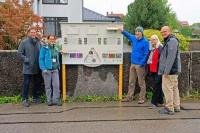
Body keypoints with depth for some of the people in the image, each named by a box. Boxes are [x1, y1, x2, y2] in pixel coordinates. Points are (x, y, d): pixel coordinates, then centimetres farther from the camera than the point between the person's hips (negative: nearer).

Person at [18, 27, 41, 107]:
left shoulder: (38, 42, 7)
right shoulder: (24, 42, -3)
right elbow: (19, 53, -5)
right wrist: (26, 60, -13)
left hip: (37, 68, 4)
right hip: (28, 68, -4)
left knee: (37, 83, 12)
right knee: (26, 84, 0)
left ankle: (36, 98, 25)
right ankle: (25, 99, 10)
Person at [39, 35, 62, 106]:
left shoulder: (56, 49, 14)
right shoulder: (44, 48, -1)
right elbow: (41, 59, -6)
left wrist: (58, 67, 8)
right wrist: (43, 69, -13)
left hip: (55, 70, 4)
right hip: (47, 70, -4)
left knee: (56, 85, -2)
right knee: (48, 86, 3)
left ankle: (56, 100, 6)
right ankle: (49, 100, 12)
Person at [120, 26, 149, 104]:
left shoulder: (145, 42, -9)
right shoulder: (133, 39, 10)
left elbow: (146, 54, -12)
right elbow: (128, 35, 30)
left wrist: (141, 63, -19)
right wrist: (123, 31, 14)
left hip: (140, 65, -7)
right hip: (133, 64, 7)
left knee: (141, 83, 1)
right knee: (131, 82, 11)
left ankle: (142, 98, 8)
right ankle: (129, 97, 19)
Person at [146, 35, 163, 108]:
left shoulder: (160, 48, -11)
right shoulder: (152, 49, 17)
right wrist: (149, 69, 21)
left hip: (157, 70, -9)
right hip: (152, 70, 9)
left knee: (156, 86, -6)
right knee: (158, 86, 15)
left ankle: (154, 102, -3)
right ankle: (160, 101, 25)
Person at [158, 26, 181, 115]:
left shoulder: (172, 41, -13)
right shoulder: (168, 41, 20)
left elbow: (171, 57, -21)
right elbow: (164, 55, 17)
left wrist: (167, 70, -23)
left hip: (170, 70, -10)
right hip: (173, 70, 10)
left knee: (167, 88, -7)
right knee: (174, 88, 13)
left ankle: (169, 108, -2)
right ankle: (176, 107, 21)